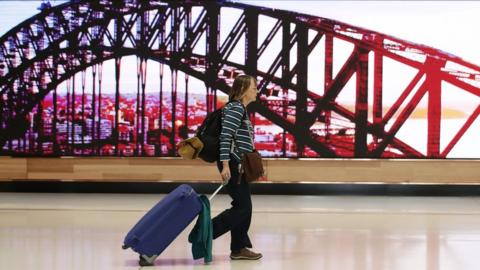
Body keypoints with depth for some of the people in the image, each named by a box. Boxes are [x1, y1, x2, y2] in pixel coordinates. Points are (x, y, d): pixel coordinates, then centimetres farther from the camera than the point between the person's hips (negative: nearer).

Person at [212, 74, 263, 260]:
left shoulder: (241, 109, 17)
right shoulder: (236, 108, -13)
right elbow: (225, 137, -21)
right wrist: (225, 165, -27)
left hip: (239, 165, 10)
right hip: (232, 164, -10)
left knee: (243, 207, 10)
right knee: (242, 207, -9)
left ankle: (239, 248, 14)